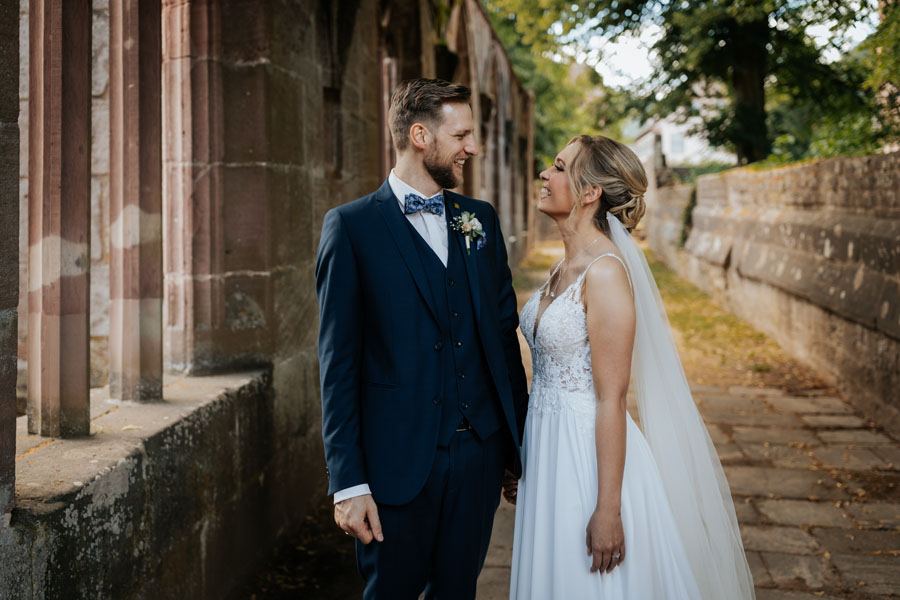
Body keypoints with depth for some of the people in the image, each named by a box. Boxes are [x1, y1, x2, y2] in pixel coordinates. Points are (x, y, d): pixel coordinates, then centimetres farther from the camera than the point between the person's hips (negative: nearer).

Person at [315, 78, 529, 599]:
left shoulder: (481, 220, 9)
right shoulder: (351, 227, -5)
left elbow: (505, 334, 13)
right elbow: (339, 363, -7)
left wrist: (520, 441, 9)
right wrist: (348, 482, -11)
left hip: (480, 453, 4)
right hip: (399, 460, -4)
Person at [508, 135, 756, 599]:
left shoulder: (605, 272, -19)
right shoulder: (565, 268, 8)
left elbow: (610, 399, -21)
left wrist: (608, 509, -21)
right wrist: (521, 464, 20)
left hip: (591, 454, -9)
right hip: (548, 450, 9)